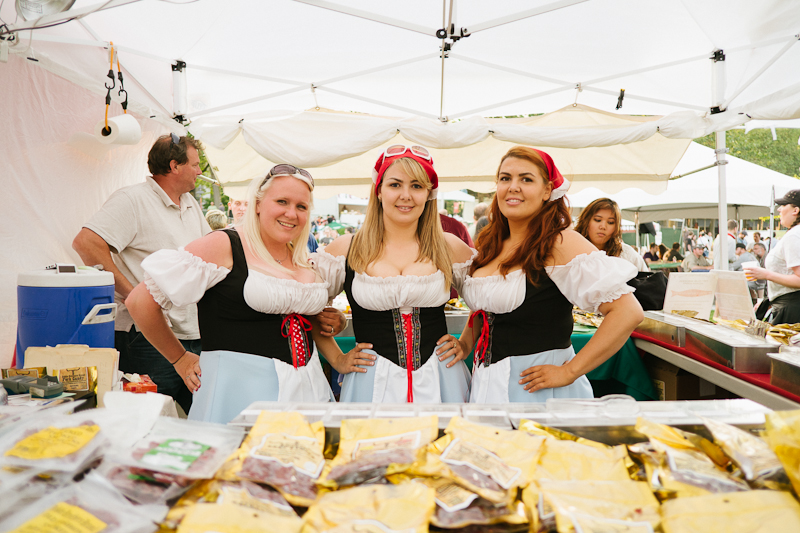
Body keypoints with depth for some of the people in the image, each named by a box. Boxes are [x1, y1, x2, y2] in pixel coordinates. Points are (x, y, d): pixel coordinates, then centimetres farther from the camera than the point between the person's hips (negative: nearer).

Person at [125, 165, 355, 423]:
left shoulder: (302, 259, 11)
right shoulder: (223, 246, -10)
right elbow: (140, 301, -10)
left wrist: (336, 359, 15)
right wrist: (180, 359, -2)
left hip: (307, 383, 6)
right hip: (239, 387, -6)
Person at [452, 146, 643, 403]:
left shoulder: (561, 243, -16)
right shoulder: (491, 246, 5)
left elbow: (628, 312, -23)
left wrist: (569, 371, -20)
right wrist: (464, 345, 2)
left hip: (536, 389, -6)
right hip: (487, 383, 6)